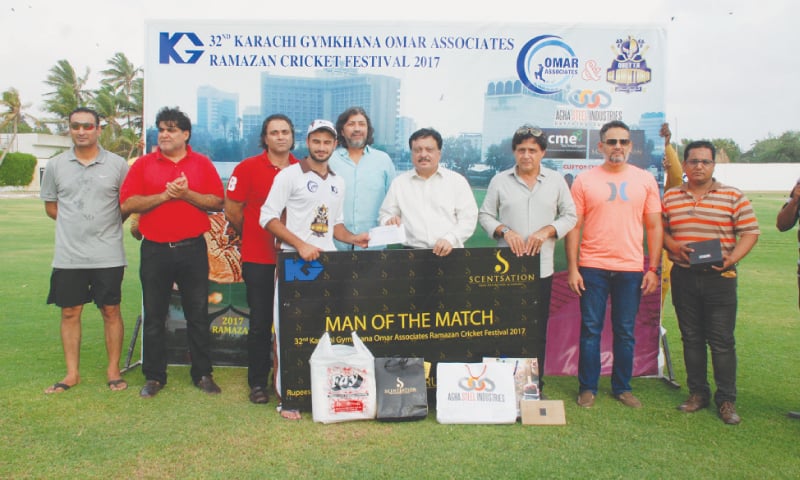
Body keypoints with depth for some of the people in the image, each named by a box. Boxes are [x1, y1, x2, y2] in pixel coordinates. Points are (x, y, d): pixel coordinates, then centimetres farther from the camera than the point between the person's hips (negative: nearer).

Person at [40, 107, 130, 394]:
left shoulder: (117, 165, 0)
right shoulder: (56, 166, 6)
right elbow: (50, 206, 13)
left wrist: (105, 224, 3)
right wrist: (76, 223, 4)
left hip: (107, 255, -2)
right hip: (68, 255, 2)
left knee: (111, 310, 4)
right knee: (70, 312, 8)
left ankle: (113, 370, 16)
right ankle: (72, 373, 21)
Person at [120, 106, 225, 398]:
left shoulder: (202, 164, 5)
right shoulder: (144, 164, 6)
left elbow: (218, 202, -2)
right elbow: (127, 204, -4)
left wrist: (187, 194, -14)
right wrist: (165, 195, -13)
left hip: (193, 249, 0)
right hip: (155, 250, 1)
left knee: (198, 315, 6)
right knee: (154, 317, 8)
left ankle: (203, 374, 18)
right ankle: (154, 377, 21)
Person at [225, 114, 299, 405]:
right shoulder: (248, 168, -2)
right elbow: (232, 210, 0)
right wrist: (254, 237, 8)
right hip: (258, 259, -2)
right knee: (260, 323, 5)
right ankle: (258, 383, 17)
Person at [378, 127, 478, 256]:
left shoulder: (457, 181, 9)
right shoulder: (399, 182, 13)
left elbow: (468, 218, 3)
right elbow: (385, 215, 15)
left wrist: (450, 239, -12)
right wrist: (390, 221, -8)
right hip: (412, 253, 1)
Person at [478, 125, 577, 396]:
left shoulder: (556, 181, 6)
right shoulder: (500, 181, 4)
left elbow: (570, 216, 9)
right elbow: (485, 215, 7)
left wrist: (547, 231, -8)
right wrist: (504, 231, -11)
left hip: (541, 267, 1)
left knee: (538, 332, 6)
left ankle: (535, 387, 18)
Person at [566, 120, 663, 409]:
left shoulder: (645, 180, 7)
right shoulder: (584, 181, 2)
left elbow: (654, 226, 8)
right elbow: (574, 227, 2)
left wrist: (653, 268, 2)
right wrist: (572, 268, -4)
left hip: (631, 269, 2)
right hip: (592, 268, -1)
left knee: (625, 332, 9)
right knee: (591, 330, 4)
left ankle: (622, 388, 24)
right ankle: (588, 388, 17)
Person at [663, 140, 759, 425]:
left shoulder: (733, 197, 0)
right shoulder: (670, 197, 8)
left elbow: (750, 232, -1)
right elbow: (659, 230, 11)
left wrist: (732, 258, -16)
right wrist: (673, 245, -10)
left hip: (719, 277, -2)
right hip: (683, 276, 3)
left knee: (722, 340, 0)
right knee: (691, 338, 10)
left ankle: (726, 400, 12)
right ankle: (697, 393, 22)